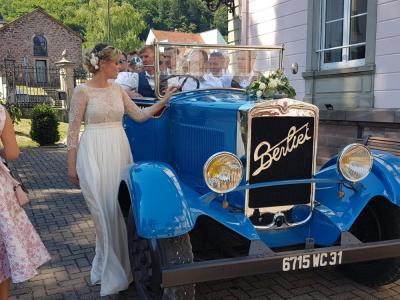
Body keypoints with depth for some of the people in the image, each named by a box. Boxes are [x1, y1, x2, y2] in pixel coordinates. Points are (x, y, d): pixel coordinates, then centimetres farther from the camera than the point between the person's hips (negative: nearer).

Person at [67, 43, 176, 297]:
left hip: (119, 152, 5)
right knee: (105, 212, 0)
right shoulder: (83, 91, -6)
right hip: (94, 155, -5)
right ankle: (111, 273, 17)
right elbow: (74, 129, -4)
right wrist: (71, 166, -5)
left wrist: (164, 100, 3)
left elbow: (139, 115, 12)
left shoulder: (117, 89, 10)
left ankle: (117, 264, 28)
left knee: (119, 209, 8)